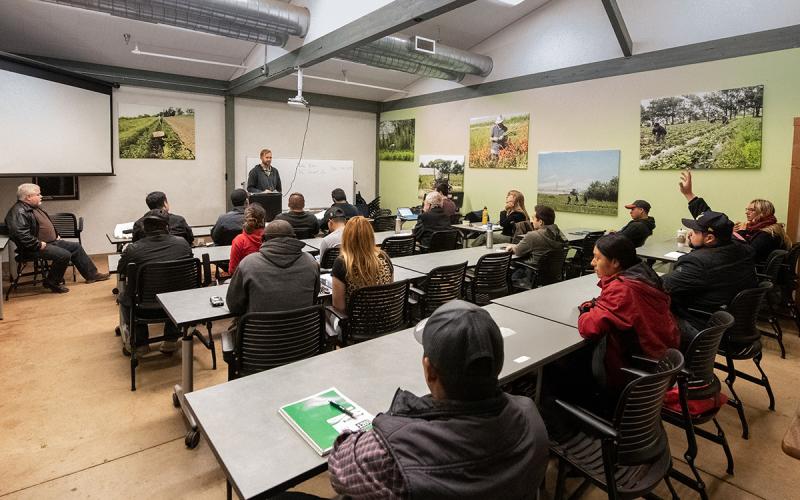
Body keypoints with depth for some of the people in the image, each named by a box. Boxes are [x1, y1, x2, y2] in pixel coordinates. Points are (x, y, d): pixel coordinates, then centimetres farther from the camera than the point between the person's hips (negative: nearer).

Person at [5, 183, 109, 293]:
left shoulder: (35, 207, 15)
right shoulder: (19, 212, -18)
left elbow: (47, 224, 30)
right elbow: (21, 235, -29)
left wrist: (56, 235, 18)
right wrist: (40, 245, -25)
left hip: (52, 241, 11)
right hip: (36, 247, -11)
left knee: (76, 247, 8)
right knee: (64, 255, -26)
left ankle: (91, 274, 12)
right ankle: (52, 283, -6)